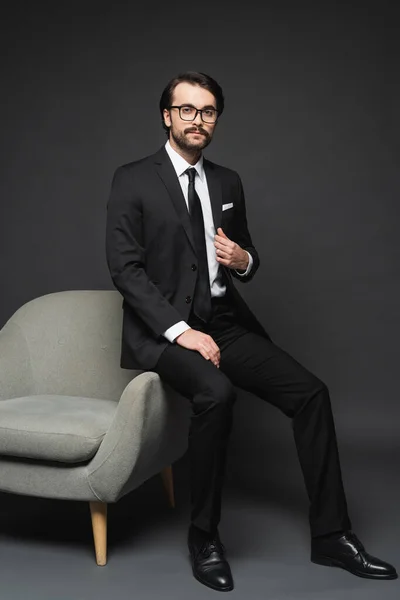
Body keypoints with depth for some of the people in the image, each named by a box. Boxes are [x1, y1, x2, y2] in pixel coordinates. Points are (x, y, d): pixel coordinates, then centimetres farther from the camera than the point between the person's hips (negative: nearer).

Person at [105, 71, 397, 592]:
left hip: (224, 324, 6)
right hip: (162, 329, -5)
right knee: (216, 392, -34)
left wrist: (244, 261, -6)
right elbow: (125, 267, -11)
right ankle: (204, 536, -12)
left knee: (311, 392, -12)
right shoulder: (132, 180, -2)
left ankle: (330, 536, 1)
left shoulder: (228, 182, 14)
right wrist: (180, 330, -21)